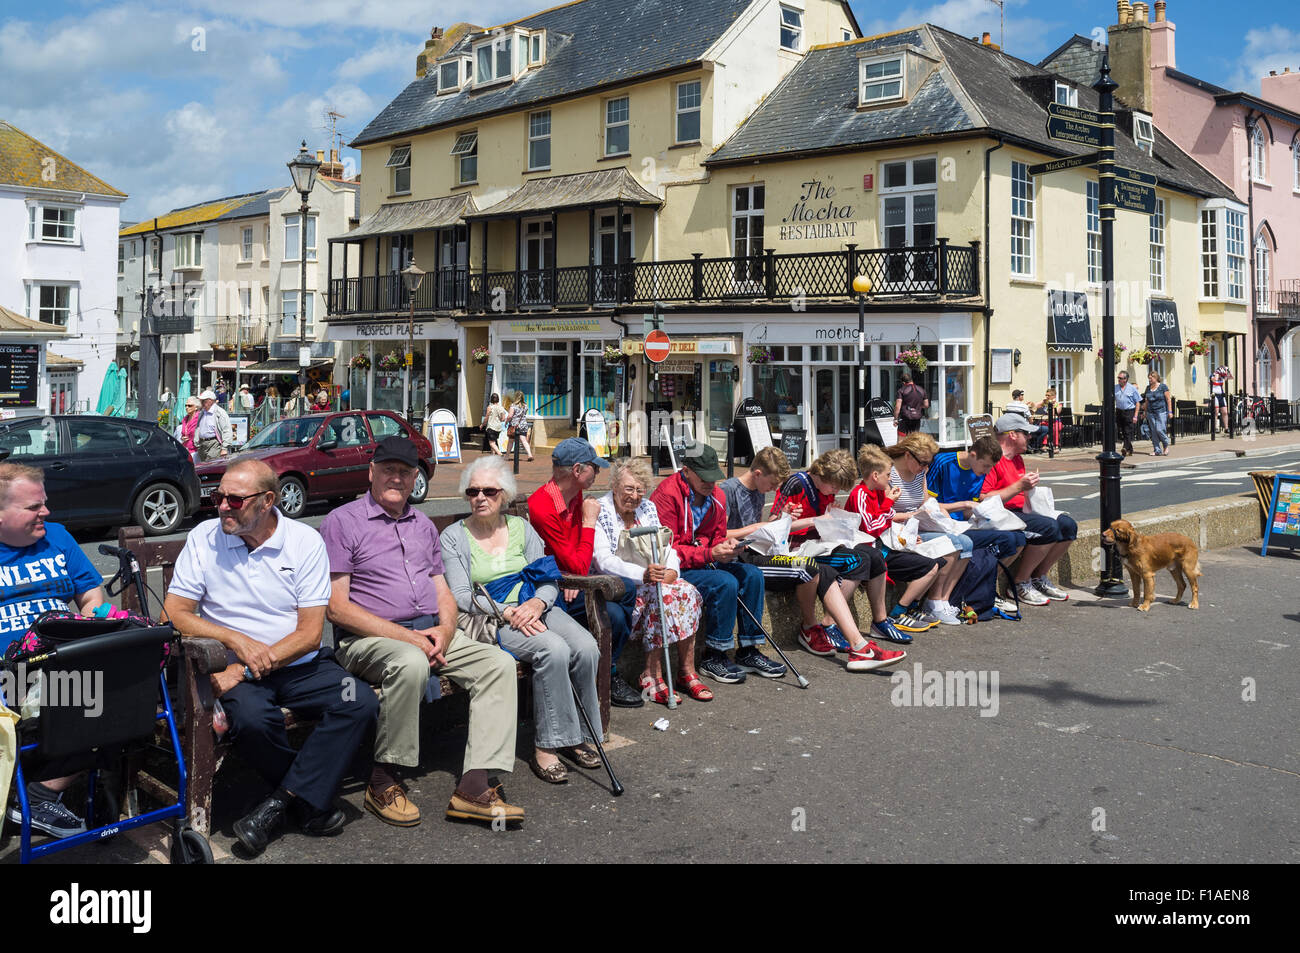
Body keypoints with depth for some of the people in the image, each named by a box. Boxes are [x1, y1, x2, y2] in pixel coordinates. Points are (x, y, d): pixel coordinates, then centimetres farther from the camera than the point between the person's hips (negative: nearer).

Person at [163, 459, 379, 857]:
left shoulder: (306, 541, -3)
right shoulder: (204, 538, 0)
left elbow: (310, 632, -7)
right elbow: (176, 613, -3)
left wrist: (248, 667, -18)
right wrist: (238, 640, -17)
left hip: (299, 664, 1)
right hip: (233, 664, -1)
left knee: (360, 702, -25)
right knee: (251, 717, -34)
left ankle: (281, 802, -14)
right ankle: (310, 802, -7)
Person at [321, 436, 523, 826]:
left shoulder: (423, 525, 20)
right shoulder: (342, 522, -1)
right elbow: (336, 607, -9)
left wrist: (445, 629, -5)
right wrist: (402, 635, -17)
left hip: (431, 633, 7)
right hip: (368, 638, -6)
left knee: (499, 663, -16)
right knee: (411, 664, -38)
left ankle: (473, 786, -22)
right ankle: (383, 781, -20)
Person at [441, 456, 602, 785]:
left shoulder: (521, 527, 14)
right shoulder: (454, 536, 3)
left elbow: (548, 580, 8)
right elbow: (461, 596, -6)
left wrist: (537, 603, -15)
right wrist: (507, 612, -19)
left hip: (534, 609, 4)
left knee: (587, 647, -24)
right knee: (554, 650, -32)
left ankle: (578, 735, -7)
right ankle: (546, 746, -22)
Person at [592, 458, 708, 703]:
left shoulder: (648, 508, 12)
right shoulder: (600, 512, -9)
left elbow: (666, 546, 11)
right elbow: (603, 561, -21)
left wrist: (671, 569, -13)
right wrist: (643, 574, -34)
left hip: (650, 578, 7)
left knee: (688, 592, -20)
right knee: (662, 596, -31)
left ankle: (687, 671, -15)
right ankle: (653, 675, -26)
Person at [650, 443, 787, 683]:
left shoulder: (716, 496, 7)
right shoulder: (667, 494, -17)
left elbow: (717, 537, 16)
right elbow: (668, 549, -20)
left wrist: (726, 546, -9)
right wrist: (710, 554, -27)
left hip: (704, 562, 8)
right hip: (676, 569, -8)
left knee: (751, 574, -10)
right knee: (725, 583, -27)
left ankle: (749, 651, -2)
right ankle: (712, 657, -14)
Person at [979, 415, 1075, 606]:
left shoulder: (1017, 458, 21)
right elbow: (983, 500, -22)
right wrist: (1019, 487, -21)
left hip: (1020, 512, 10)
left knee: (1068, 524, -5)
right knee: (1048, 527, -28)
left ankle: (1038, 578, 6)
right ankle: (1019, 583, -14)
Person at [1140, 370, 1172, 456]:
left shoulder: (1163, 387, -2)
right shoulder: (1148, 388, 12)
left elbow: (1168, 399, -3)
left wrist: (1170, 411, -9)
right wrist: (1144, 412, 15)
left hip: (1161, 411, -5)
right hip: (1150, 413, 5)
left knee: (1159, 430, -14)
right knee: (1153, 432, 1)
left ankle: (1166, 446, 10)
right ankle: (1158, 451, 6)